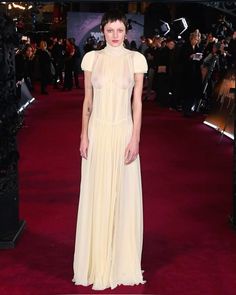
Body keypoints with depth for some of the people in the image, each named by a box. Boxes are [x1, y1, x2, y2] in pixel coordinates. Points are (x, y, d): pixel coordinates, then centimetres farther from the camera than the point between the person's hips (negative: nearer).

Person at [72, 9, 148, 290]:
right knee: (96, 195, 7)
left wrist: (135, 139, -7)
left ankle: (122, 260, 20)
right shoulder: (92, 58, 3)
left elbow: (137, 102, -1)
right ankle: (97, 260, 20)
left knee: (124, 195, 5)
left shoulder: (135, 59, 0)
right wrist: (84, 136, 0)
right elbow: (87, 101, 5)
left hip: (123, 132, -1)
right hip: (97, 133, 1)